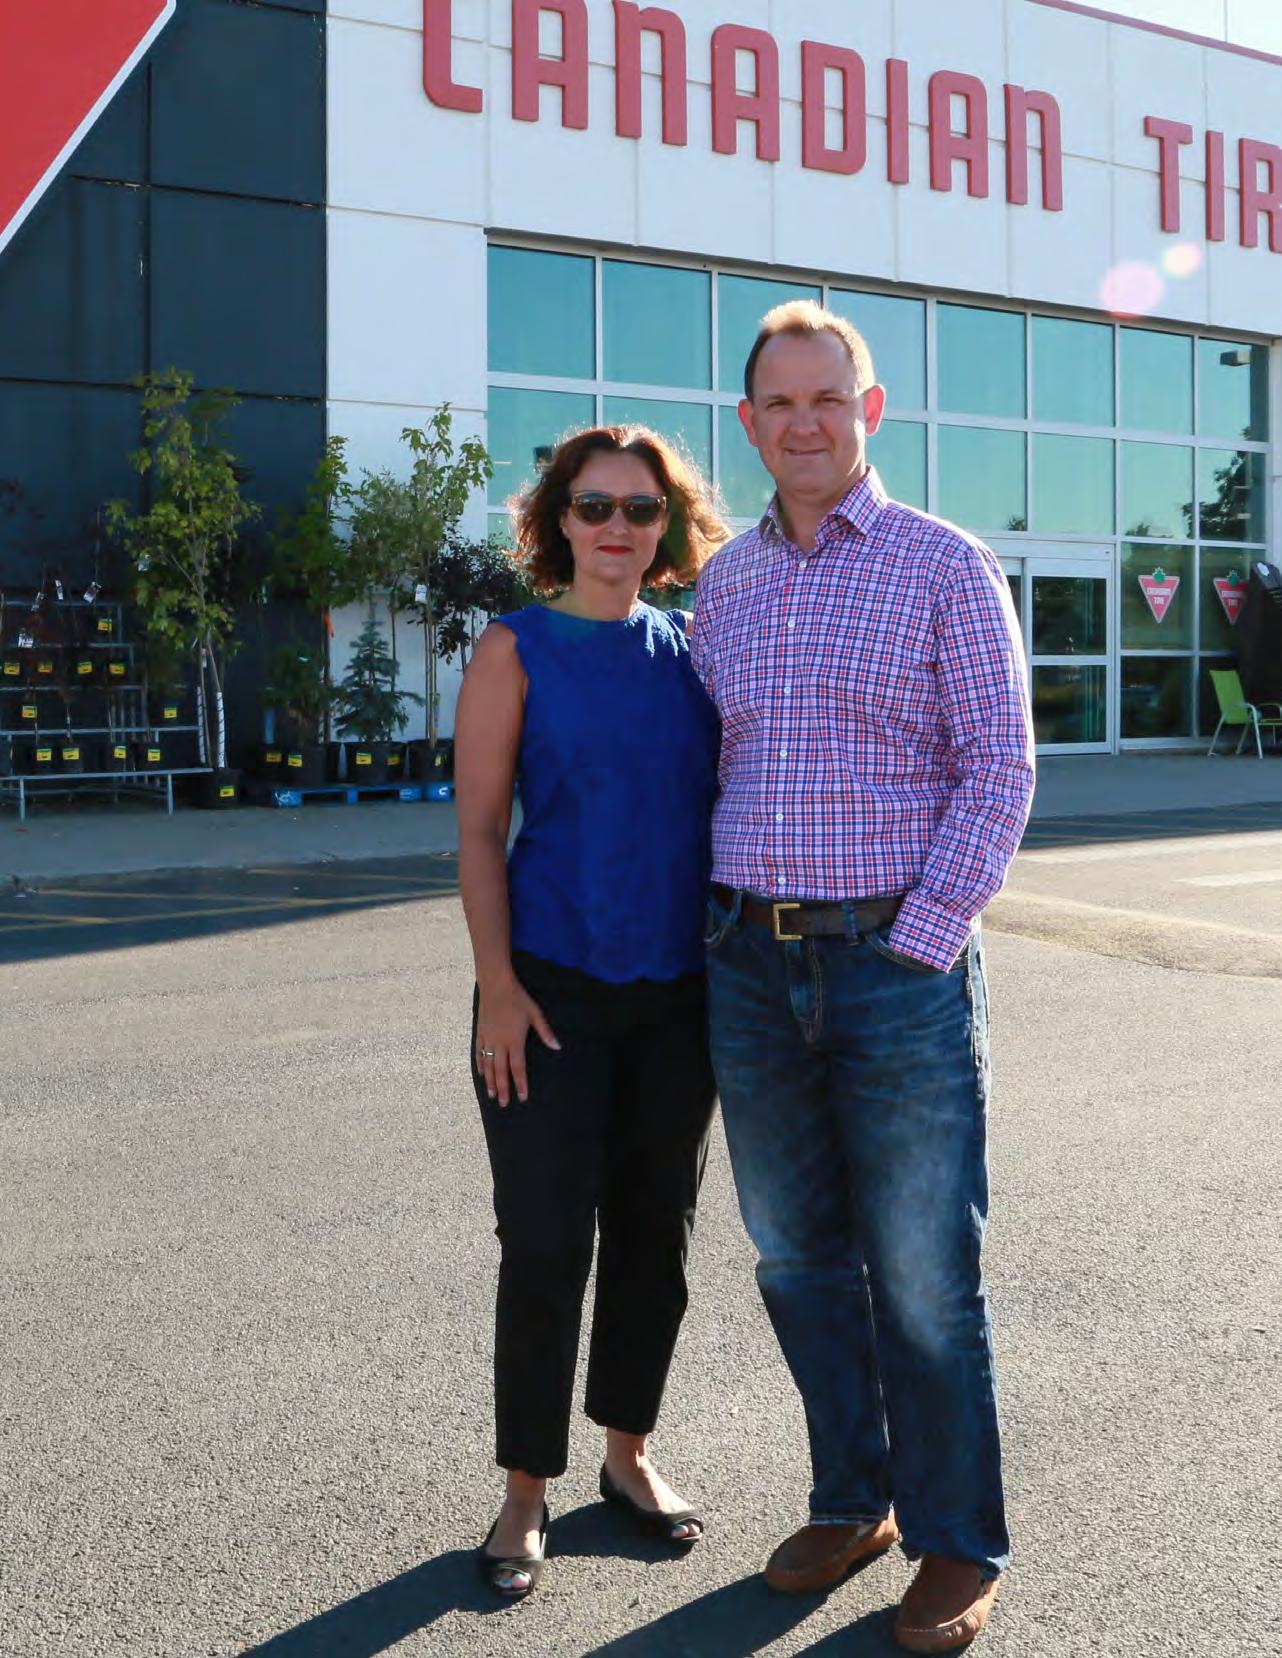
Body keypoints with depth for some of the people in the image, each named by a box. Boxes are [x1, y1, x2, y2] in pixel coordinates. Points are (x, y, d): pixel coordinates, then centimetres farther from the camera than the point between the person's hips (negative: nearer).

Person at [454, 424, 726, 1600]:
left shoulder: (689, 651, 7)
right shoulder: (519, 651, -3)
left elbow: (720, 809, 12)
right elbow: (478, 829, -5)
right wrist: (499, 984, -12)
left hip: (679, 990, 4)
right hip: (553, 989, -4)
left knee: (655, 1231, 13)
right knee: (545, 1246, 0)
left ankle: (630, 1452, 32)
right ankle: (527, 1490, 19)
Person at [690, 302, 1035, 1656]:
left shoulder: (946, 567, -3)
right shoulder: (723, 586, 11)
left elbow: (997, 773, -6)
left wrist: (918, 946, -13)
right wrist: (708, 932, 8)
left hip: (899, 961, -5)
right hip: (749, 968, 5)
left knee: (924, 1275, 3)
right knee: (799, 1261, 14)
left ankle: (957, 1544, 21)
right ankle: (852, 1501, 32)